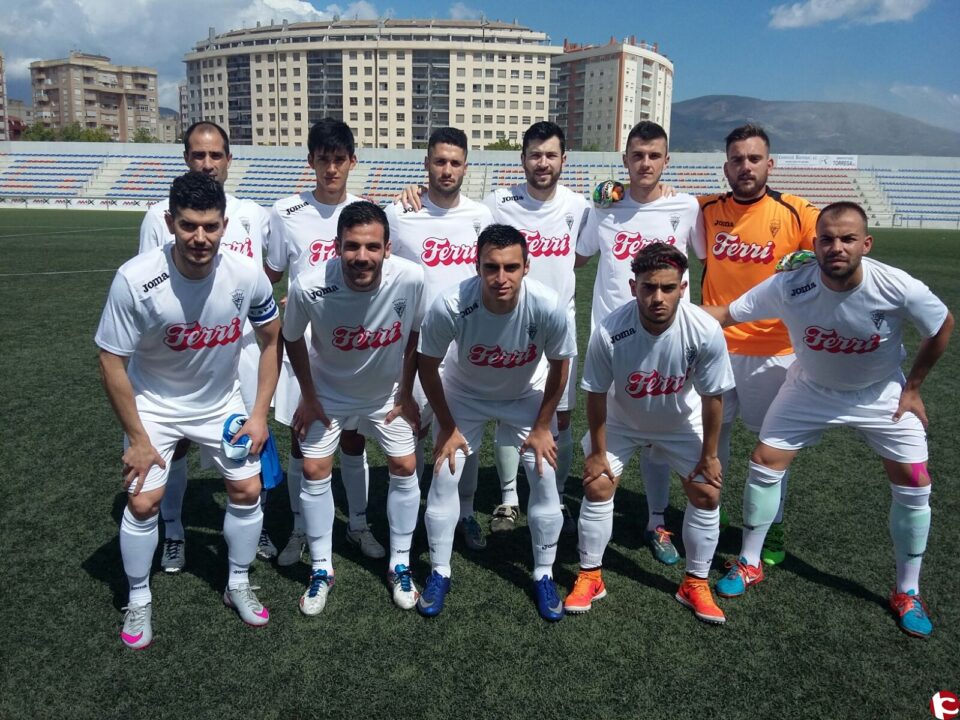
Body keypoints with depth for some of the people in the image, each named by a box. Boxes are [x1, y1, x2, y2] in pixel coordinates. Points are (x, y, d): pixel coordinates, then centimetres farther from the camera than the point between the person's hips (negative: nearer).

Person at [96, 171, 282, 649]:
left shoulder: (247, 276, -23)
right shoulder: (136, 280, -30)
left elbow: (271, 338, -5)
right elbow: (112, 362, -19)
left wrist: (260, 413, -7)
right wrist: (138, 439, -14)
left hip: (221, 402, 2)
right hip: (154, 404, -2)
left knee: (247, 490, 3)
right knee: (143, 501, -4)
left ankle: (238, 586, 26)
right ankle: (138, 601, 22)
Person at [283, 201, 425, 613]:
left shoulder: (410, 279, -31)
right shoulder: (309, 286, -33)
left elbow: (413, 335, -10)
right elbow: (292, 339, -11)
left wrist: (406, 394, -2)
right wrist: (308, 397, -4)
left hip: (386, 393, 1)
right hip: (328, 393, -1)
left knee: (405, 468, 2)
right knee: (315, 473, 1)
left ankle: (400, 566, 22)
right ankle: (321, 570, 21)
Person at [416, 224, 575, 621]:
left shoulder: (548, 306, -33)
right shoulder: (449, 306, -36)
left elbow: (559, 365, -13)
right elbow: (427, 365, -17)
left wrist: (542, 426, -6)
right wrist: (448, 427, -9)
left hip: (527, 395, 1)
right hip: (464, 394, 0)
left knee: (545, 477, -3)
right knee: (444, 476, -3)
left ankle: (543, 575, 18)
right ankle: (439, 573, 18)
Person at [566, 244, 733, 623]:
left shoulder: (705, 331, -32)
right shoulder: (608, 332, -34)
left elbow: (712, 397, -17)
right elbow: (597, 396, -19)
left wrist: (709, 454, -7)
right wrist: (598, 452, -10)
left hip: (681, 424, 1)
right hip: (621, 421, -1)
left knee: (707, 493, -2)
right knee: (597, 487, -7)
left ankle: (695, 584, 18)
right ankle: (590, 576, 14)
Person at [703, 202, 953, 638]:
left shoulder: (899, 288, -29)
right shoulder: (790, 286, -29)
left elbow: (943, 327, -9)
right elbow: (727, 313, -26)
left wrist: (912, 387, -3)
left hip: (882, 395, 0)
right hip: (811, 390, 0)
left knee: (914, 486, -3)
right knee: (764, 465, -5)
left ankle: (907, 593, 18)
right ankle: (749, 565, 15)